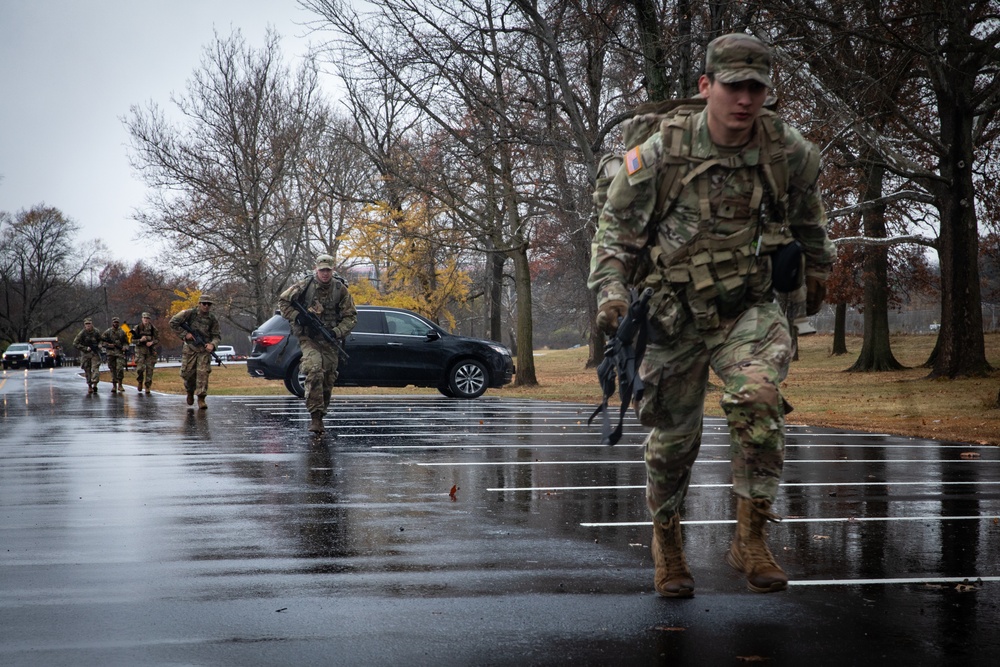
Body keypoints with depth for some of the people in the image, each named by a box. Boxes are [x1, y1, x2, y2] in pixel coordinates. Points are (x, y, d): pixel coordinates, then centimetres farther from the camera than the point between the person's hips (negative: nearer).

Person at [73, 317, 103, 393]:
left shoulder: (96, 332, -2)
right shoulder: (82, 333, -8)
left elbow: (100, 340, 19)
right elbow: (75, 343, -7)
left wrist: (99, 345, -2)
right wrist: (85, 348, -14)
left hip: (95, 353, 0)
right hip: (85, 354, 0)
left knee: (95, 369, -14)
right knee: (87, 370, 4)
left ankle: (95, 385, -18)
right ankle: (89, 386, 14)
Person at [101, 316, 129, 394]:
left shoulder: (122, 332, 9)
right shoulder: (107, 331, 6)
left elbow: (126, 342, 13)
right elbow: (102, 340, 5)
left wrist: (125, 347, -7)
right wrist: (108, 345, -10)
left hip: (120, 352, 0)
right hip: (111, 352, 0)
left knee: (120, 368, -13)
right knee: (113, 369, 3)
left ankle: (120, 385, -3)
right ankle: (114, 386, 12)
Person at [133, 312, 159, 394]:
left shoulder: (153, 329, 4)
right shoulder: (137, 328, 1)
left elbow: (157, 339, 7)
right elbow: (133, 339, 3)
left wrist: (152, 342, -13)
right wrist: (140, 340, -15)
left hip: (150, 351, 1)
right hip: (140, 350, -1)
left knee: (149, 369, 0)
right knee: (140, 368, -12)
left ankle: (147, 387, 9)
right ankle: (139, 381, 17)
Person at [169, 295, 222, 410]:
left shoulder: (213, 319, 1)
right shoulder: (190, 313, -5)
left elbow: (217, 336, 5)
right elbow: (173, 322, -3)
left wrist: (212, 345, -16)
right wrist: (184, 334, -9)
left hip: (204, 350, 0)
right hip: (190, 348, 0)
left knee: (203, 373, -11)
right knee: (187, 373, 2)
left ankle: (201, 399, -7)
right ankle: (190, 392, 31)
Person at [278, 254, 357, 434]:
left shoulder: (341, 290, 0)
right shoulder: (305, 286, -3)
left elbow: (351, 316, 3)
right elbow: (283, 301, 7)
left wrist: (337, 332, -12)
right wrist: (296, 316, -9)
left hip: (329, 341, 3)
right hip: (308, 338, -3)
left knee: (327, 380, 6)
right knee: (314, 371, -24)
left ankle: (320, 416, 23)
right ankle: (315, 414, -24)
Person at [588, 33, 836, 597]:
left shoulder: (788, 152, -7)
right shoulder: (662, 154, -15)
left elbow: (807, 207, 16)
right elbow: (616, 226, -1)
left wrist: (820, 264, 28)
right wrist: (612, 290, -14)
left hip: (749, 308, 1)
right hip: (675, 316, 0)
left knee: (759, 399, -27)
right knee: (674, 435, 8)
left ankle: (752, 538, -14)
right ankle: (667, 540, 34)